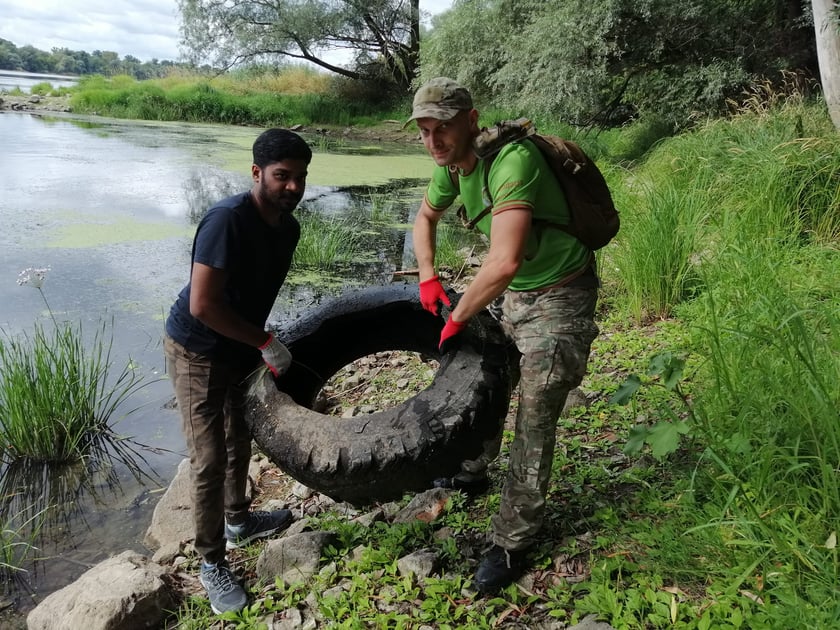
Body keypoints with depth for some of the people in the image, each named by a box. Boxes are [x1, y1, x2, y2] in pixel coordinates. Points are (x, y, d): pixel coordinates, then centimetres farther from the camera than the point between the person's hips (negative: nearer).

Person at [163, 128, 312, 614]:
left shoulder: (289, 227, -4)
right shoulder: (229, 219, -29)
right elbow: (202, 305, -32)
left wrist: (258, 345, 8)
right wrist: (265, 342, -25)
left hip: (241, 348, 8)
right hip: (198, 352, -8)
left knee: (240, 439, 22)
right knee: (210, 459, -3)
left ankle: (238, 521, 45)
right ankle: (212, 564, 15)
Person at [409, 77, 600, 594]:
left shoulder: (512, 160, -33)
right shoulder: (451, 164, -4)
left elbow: (504, 262, -43)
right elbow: (426, 216, 17)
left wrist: (457, 319, -29)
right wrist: (428, 276, 1)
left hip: (560, 295, -9)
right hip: (513, 292, 9)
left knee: (535, 417, -4)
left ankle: (514, 542, 10)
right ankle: (473, 471, 47)